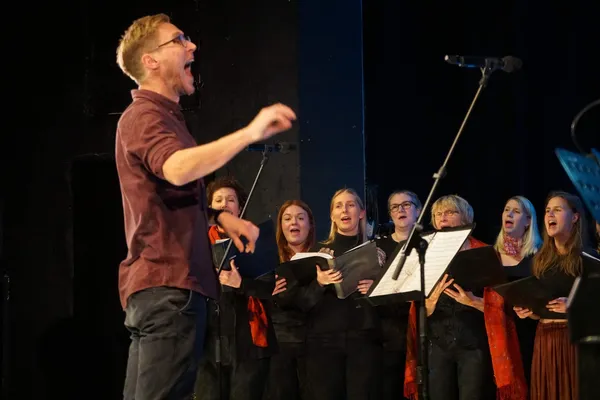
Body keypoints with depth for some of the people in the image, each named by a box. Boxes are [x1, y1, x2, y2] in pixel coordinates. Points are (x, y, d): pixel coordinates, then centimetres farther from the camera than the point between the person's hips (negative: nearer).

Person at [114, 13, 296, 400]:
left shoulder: (160, 117, 23)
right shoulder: (144, 117, -10)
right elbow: (177, 170, -33)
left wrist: (218, 216, 15)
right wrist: (250, 133, -39)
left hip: (162, 283, 11)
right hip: (168, 284, -11)